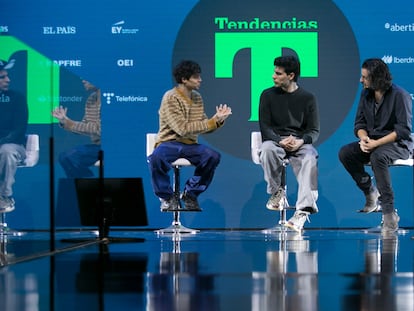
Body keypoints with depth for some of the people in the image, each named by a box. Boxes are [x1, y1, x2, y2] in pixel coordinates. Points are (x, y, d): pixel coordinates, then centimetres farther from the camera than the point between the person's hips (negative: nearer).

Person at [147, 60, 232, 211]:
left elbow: (203, 126, 9)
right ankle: (167, 197, -11)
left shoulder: (197, 97, 9)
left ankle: (190, 194, -1)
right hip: (170, 143, -6)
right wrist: (213, 121, -21)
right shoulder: (171, 98, -14)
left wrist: (218, 120, -11)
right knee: (156, 158, -39)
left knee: (213, 156, -23)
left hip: (190, 145, 6)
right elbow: (183, 129, -21)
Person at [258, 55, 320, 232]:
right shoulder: (268, 95, 8)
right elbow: (265, 127, 2)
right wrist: (281, 141, -18)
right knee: (267, 149, -37)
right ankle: (276, 191, -13)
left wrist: (301, 141, -19)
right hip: (275, 140, 1)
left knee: (310, 159, -35)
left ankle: (303, 210, -47)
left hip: (301, 143, -1)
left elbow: (314, 131, 4)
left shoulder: (308, 98, 7)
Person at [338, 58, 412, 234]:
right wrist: (364, 138, -15)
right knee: (345, 153, -19)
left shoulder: (399, 96, -15)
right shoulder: (366, 94, 6)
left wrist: (376, 143, -26)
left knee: (378, 156, -39)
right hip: (372, 141, 7)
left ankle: (389, 212, -36)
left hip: (398, 144, -7)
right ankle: (370, 192, 1)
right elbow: (359, 124, 9)